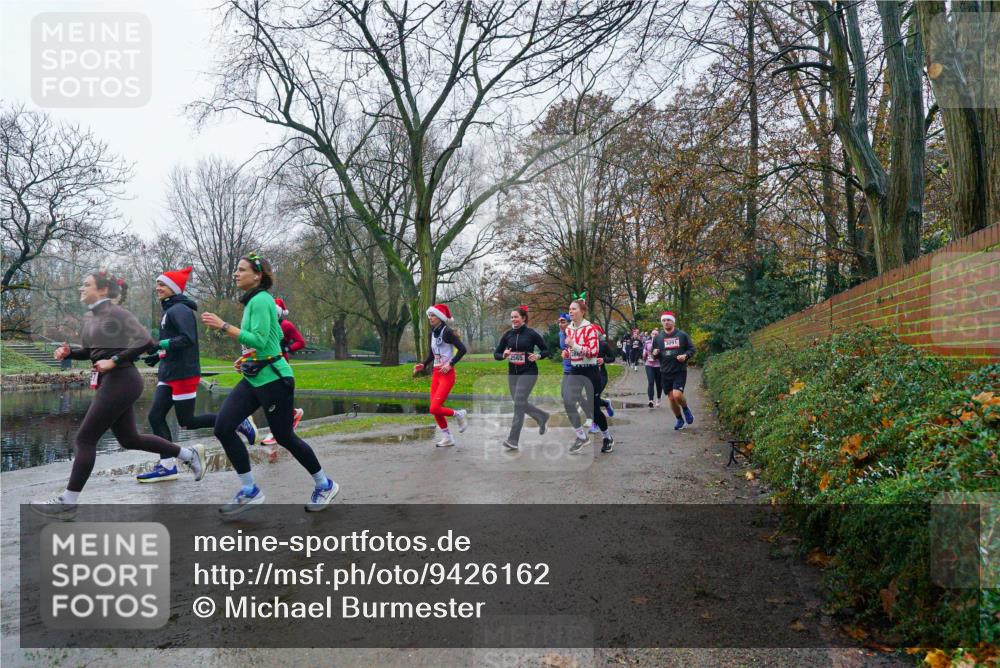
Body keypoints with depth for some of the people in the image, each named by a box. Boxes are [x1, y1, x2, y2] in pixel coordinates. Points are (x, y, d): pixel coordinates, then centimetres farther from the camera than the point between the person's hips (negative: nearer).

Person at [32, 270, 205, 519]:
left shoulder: (116, 313, -13)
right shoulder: (89, 317, 14)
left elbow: (145, 342, -20)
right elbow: (92, 351, 22)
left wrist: (114, 360, -21)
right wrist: (68, 352, 4)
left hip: (120, 382, -10)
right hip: (110, 383, 10)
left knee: (84, 439, -5)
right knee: (129, 438, 16)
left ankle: (68, 503, 4)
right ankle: (189, 454, 26)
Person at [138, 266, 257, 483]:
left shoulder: (179, 309, -14)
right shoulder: (170, 310, 16)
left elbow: (188, 339, -25)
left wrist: (160, 345, -26)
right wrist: (158, 356, 14)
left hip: (183, 374, -9)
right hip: (168, 374, 9)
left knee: (186, 422, -3)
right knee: (155, 417, 3)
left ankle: (238, 422, 8)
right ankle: (167, 466, 7)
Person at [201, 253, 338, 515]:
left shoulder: (261, 300, -15)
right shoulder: (252, 301, 14)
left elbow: (260, 341, -24)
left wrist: (223, 326, -24)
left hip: (273, 379, -9)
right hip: (252, 379, 9)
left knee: (284, 437, 2)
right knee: (223, 426, -2)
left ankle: (325, 485, 21)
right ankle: (249, 491, 7)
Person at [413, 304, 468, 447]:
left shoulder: (447, 332, -12)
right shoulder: (433, 333, 12)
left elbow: (462, 349, -17)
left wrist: (450, 364, -22)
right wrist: (423, 365, 6)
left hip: (447, 374, -8)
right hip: (436, 373, 8)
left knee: (434, 408, -16)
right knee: (435, 409, 6)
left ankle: (459, 414, 9)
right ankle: (447, 438, 20)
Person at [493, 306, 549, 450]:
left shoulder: (531, 334, -7)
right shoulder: (508, 334, 4)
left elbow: (546, 350, 2)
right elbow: (496, 353, 7)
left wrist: (538, 356, -18)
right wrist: (503, 355, -15)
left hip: (528, 372, -5)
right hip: (512, 373, 6)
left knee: (519, 403, -12)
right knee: (520, 403, 12)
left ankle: (513, 440, -7)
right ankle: (542, 416, 40)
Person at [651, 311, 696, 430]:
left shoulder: (682, 335, -1)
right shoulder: (658, 337, 6)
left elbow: (692, 349, 5)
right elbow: (655, 355, 15)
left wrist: (685, 356, -15)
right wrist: (655, 354, -9)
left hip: (680, 371, -3)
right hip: (665, 372, 3)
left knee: (677, 395, -20)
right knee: (671, 398, 6)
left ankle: (685, 409, 13)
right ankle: (679, 420, 28)